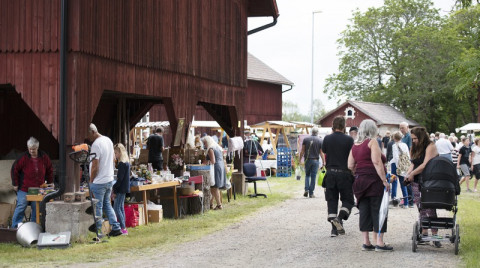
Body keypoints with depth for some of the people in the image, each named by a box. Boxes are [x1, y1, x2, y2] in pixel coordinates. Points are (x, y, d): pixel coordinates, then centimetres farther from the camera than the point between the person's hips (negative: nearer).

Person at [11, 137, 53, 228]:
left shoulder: (44, 157, -1)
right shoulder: (24, 158, -9)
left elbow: (50, 170, 12)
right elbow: (15, 170, 0)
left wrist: (50, 183, 10)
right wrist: (16, 184, 0)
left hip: (38, 189, 3)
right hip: (24, 189, -3)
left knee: (36, 209, 4)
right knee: (21, 207, -5)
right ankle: (15, 227, 1)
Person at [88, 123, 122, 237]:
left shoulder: (96, 144, -20)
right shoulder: (108, 140, 8)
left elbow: (95, 167, -20)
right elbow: (113, 159, 18)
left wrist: (91, 181, -9)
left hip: (99, 182, -9)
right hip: (109, 179, 9)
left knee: (97, 207, 1)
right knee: (107, 205, 18)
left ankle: (97, 231, 7)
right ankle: (116, 228, 16)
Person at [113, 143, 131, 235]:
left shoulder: (122, 164, -17)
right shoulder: (126, 162, 12)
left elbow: (120, 179, -19)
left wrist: (114, 190, -17)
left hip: (121, 189, -10)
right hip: (124, 189, 10)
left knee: (116, 208, -8)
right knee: (121, 208, 14)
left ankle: (123, 228, -10)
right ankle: (123, 228, 16)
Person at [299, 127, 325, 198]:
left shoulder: (305, 139, -1)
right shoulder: (320, 141, -3)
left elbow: (302, 151, 1)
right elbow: (321, 153, -4)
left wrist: (300, 159, 8)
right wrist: (323, 162, 2)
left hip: (307, 160, 1)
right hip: (315, 160, -1)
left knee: (307, 175, 16)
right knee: (313, 177, 3)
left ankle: (306, 189, -2)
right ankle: (311, 193, 4)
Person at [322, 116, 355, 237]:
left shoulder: (327, 139, 0)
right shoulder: (348, 140, -9)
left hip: (330, 173, 3)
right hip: (344, 173, -3)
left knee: (332, 200, 7)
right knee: (348, 200, 10)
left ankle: (334, 229, 0)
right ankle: (340, 218, -16)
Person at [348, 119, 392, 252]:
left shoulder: (355, 145, 14)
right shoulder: (372, 142, -7)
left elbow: (350, 166, 12)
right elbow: (377, 162, -16)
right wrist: (384, 180, -16)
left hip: (360, 180, 7)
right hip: (374, 180, -7)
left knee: (364, 211, 8)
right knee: (378, 210, -2)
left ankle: (366, 242, 10)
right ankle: (379, 243, -3)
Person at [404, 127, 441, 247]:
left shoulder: (430, 146, -8)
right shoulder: (415, 148, 16)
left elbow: (425, 165, -16)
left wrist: (412, 174, -8)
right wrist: (408, 174, 2)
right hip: (416, 182, 7)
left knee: (430, 209, -8)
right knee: (421, 209, 7)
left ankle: (435, 236, -5)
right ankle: (424, 233, 12)